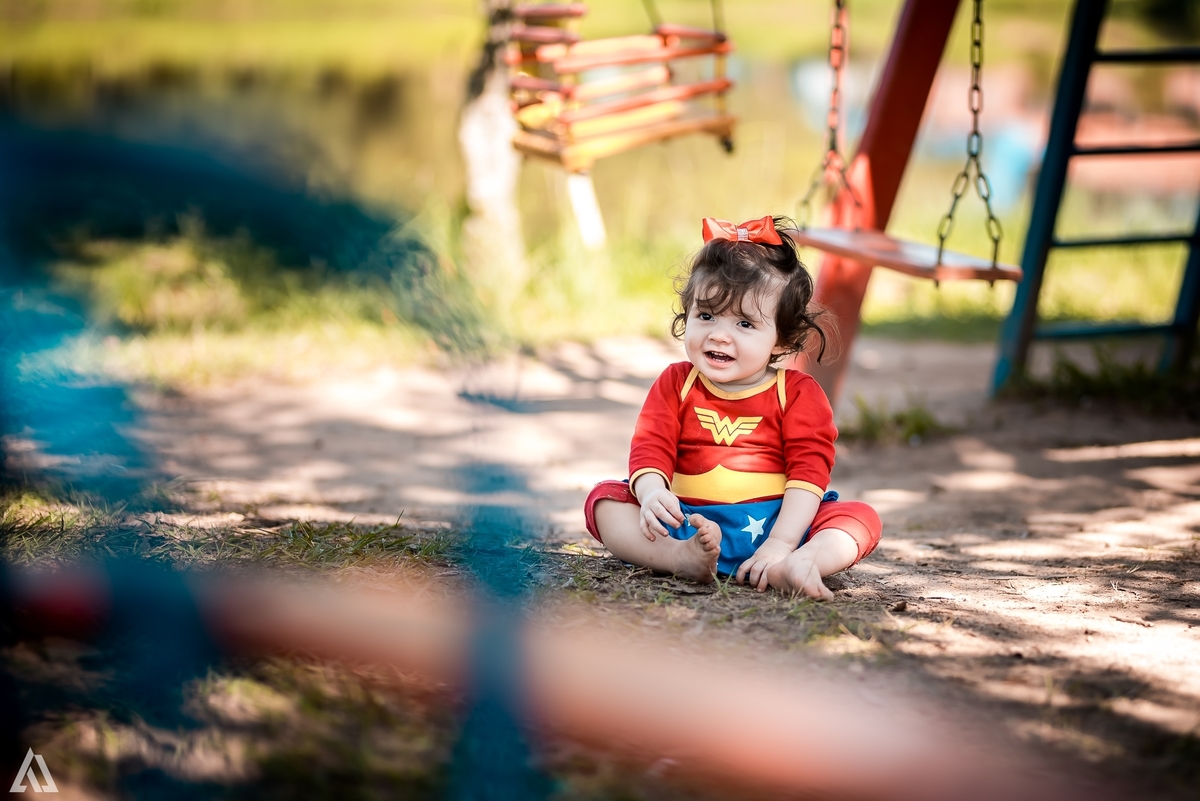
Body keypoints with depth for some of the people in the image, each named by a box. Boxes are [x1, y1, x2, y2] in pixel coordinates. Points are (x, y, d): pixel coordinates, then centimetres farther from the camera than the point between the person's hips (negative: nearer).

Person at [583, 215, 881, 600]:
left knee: (862, 518, -23)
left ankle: (794, 566, -53)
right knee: (604, 499, -18)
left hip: (775, 522, -1)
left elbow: (809, 471, -9)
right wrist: (652, 494, -28)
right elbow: (650, 451, -3)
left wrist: (780, 545, -23)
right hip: (687, 522, 1)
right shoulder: (675, 385, 7)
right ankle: (680, 558, -44)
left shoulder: (798, 393, 1)